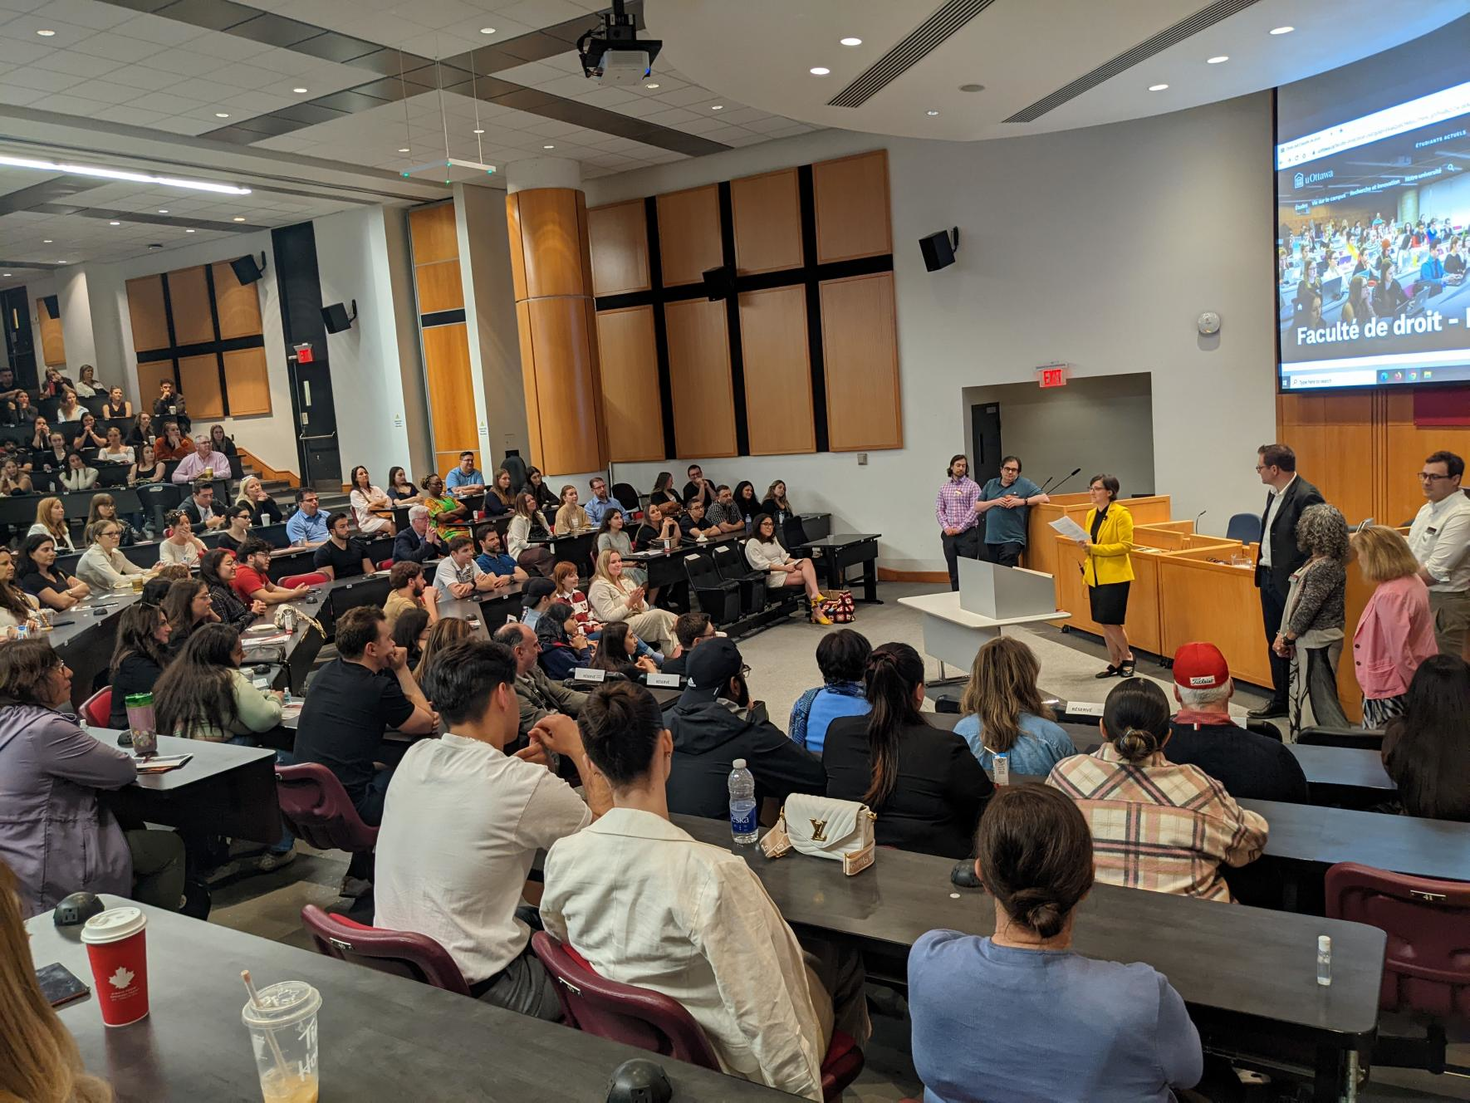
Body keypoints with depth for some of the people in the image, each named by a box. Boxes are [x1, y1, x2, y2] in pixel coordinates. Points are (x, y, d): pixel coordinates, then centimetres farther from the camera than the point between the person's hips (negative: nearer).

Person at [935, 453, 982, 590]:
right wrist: (946, 527, -6)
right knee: (953, 571, 8)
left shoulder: (973, 486, -1)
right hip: (949, 534, 4)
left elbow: (975, 510, -9)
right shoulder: (944, 488, 12)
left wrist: (960, 528, -13)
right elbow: (939, 510, 9)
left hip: (968, 533, -4)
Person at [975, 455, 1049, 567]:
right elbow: (977, 507, 12)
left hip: (1012, 540, -5)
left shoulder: (1025, 484, 2)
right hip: (991, 540, 5)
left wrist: (1022, 501, -14)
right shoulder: (991, 484, 14)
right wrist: (994, 502, -5)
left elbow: (1045, 498, -6)